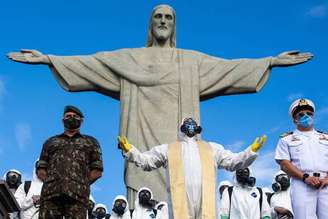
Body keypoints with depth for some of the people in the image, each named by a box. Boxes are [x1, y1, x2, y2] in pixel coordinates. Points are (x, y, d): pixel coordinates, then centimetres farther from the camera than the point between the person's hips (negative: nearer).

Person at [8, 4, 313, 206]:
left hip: (177, 141, 0)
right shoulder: (128, 58, 14)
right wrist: (48, 59, 1)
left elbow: (230, 67, 9)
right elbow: (88, 63, 9)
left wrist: (272, 61, 1)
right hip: (143, 140, 0)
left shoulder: (192, 60, 15)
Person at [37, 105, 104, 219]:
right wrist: (50, 182, 5)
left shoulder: (91, 142, 24)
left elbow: (97, 171, 15)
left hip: (77, 194, -1)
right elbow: (41, 169, 22)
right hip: (50, 192, 2)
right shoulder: (51, 142, 29)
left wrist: (81, 185, 4)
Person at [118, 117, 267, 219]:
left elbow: (233, 161, 24)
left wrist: (251, 151, 10)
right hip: (180, 202, -1)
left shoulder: (212, 148, 28)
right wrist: (129, 150, 4)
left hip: (206, 203, 1)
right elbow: (145, 161, 21)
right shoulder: (167, 149, 24)